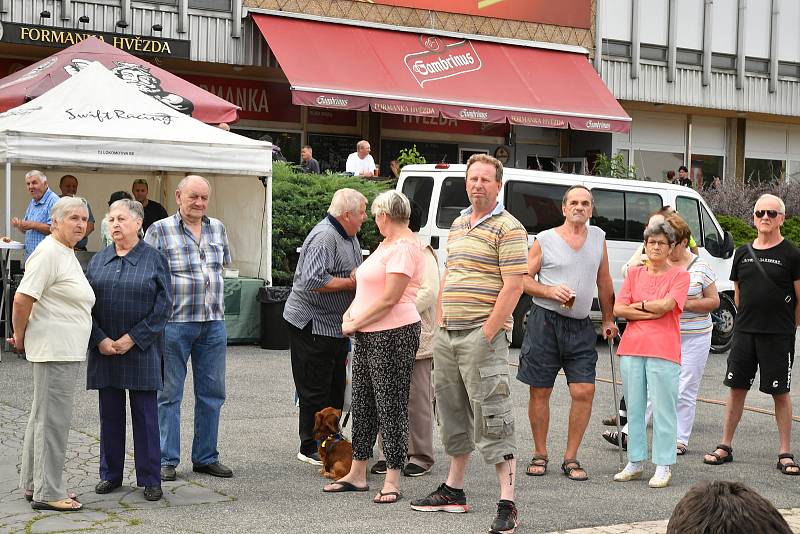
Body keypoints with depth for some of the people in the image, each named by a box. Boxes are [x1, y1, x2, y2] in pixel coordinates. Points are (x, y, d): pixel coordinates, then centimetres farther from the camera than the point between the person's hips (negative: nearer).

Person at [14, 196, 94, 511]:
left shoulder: (67, 253, 16)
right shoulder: (48, 252, -15)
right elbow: (22, 299, -20)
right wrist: (19, 337, -9)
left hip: (67, 349, 10)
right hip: (54, 349, -10)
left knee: (43, 416, 15)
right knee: (53, 418, -6)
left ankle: (33, 485, 24)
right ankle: (46, 493, 0)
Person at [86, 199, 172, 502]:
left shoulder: (154, 259, -1)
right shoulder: (98, 261, 9)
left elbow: (164, 306, -6)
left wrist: (133, 338, -12)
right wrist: (100, 340, -8)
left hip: (142, 350, -3)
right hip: (104, 350, 3)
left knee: (145, 413, 1)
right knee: (110, 413, 8)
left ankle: (150, 478, 8)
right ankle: (111, 474, 19)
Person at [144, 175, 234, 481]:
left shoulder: (217, 228, 12)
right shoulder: (159, 230, -4)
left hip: (213, 323, 5)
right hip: (174, 322, -5)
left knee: (212, 392, 9)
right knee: (169, 393, 2)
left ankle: (206, 457, 20)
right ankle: (167, 460, 10)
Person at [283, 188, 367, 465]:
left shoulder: (349, 236, 13)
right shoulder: (324, 237, -20)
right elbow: (313, 281, -29)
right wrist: (352, 283, -22)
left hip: (336, 325, 10)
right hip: (313, 325, -10)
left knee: (336, 387, 15)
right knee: (315, 390, -4)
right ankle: (310, 448, 4)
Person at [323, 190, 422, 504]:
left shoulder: (404, 246, -14)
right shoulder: (386, 244, 19)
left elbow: (389, 299, -19)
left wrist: (356, 324, -11)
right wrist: (350, 313, 8)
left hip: (393, 335, -10)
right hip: (367, 336, 10)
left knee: (391, 406, -5)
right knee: (362, 403, 13)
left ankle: (392, 481, 0)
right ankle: (357, 474, 21)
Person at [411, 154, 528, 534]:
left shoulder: (507, 229, -9)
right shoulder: (457, 225, 16)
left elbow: (513, 287, -15)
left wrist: (488, 333, -18)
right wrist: (440, 323, 13)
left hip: (482, 334, -8)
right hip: (447, 333, 8)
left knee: (492, 418, -10)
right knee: (453, 413, 16)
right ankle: (453, 491, 27)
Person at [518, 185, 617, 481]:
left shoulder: (598, 237, 11)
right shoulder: (545, 240, 0)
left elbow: (604, 281, 18)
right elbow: (523, 279, 1)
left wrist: (608, 318, 18)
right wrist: (551, 291, -14)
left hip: (580, 326, 3)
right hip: (545, 322, -2)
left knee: (584, 392, -6)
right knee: (540, 391, 3)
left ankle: (571, 458, 5)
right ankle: (540, 454, 18)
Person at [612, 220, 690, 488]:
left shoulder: (679, 275, 2)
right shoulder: (634, 273, 12)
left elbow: (666, 305, -13)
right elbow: (618, 309, 2)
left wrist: (638, 304, -1)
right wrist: (652, 312, -7)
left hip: (664, 351, -4)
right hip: (632, 348, 4)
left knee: (663, 409, -3)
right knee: (634, 408, 8)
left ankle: (663, 466, 3)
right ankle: (635, 463, 17)